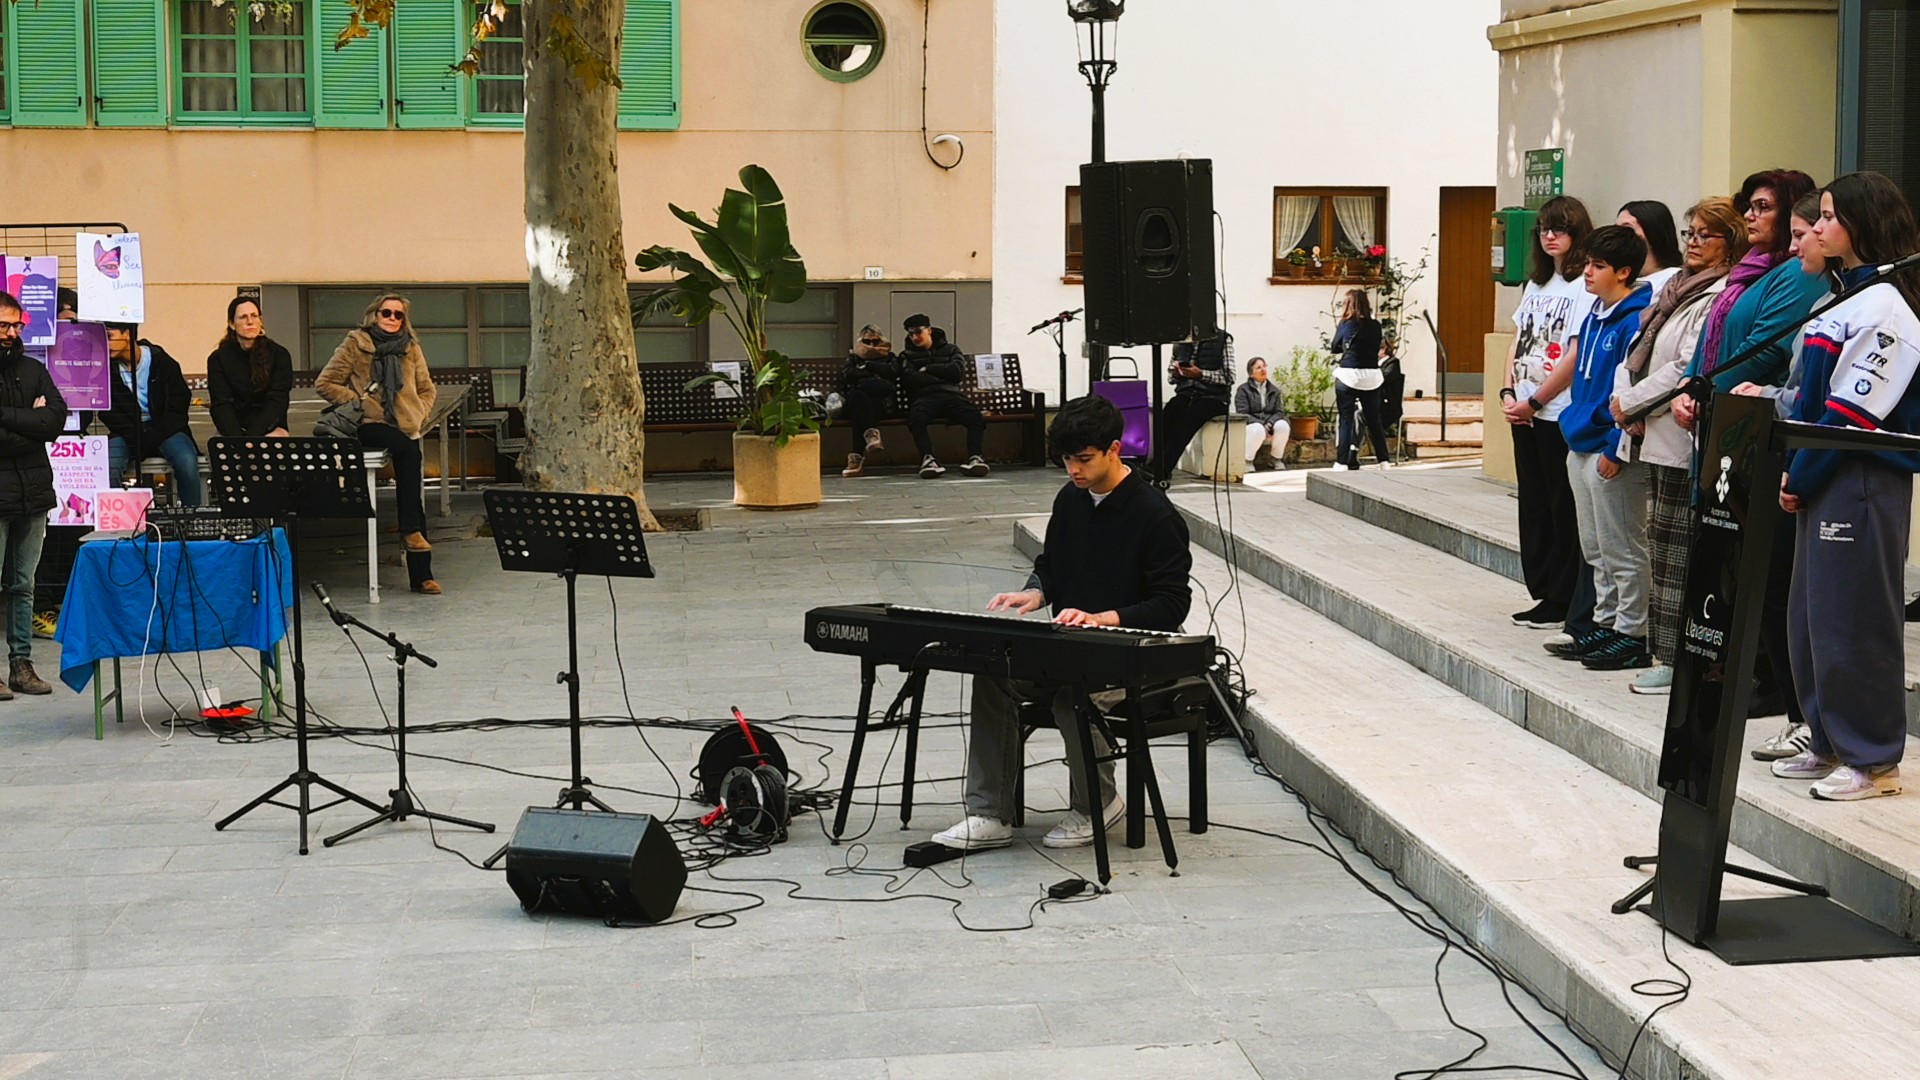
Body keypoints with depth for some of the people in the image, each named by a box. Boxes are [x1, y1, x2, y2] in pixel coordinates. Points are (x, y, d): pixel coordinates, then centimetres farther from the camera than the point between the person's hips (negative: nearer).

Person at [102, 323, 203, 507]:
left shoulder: (162, 362, -5)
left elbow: (177, 408, -5)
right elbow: (108, 412, 1)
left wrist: (152, 439, -17)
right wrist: (136, 440, -15)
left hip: (164, 428, -1)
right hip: (126, 432, 2)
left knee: (187, 462, -31)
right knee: (108, 466, -30)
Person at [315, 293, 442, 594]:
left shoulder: (411, 348, 17)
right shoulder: (355, 344, 4)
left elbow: (427, 389, 26)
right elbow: (324, 383, 1)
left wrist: (418, 414, 8)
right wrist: (359, 401, -7)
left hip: (405, 426, 4)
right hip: (370, 425, -4)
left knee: (410, 485, -9)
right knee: (407, 449, -34)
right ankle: (410, 530, -26)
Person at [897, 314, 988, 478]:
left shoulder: (950, 349, 26)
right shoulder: (907, 355, 24)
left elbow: (957, 371, 5)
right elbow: (909, 380, 4)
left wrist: (928, 369, 7)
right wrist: (942, 376, 3)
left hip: (951, 394, 1)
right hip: (924, 397, -1)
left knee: (975, 417, -33)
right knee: (916, 417, -40)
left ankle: (975, 457, -40)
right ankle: (928, 459, -46)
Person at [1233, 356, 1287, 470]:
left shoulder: (1274, 391, 16)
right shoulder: (1243, 390, 1)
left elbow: (1280, 412, 5)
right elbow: (1242, 414, -9)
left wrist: (1269, 424, -17)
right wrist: (1261, 425, -22)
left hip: (1269, 427, 4)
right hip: (1250, 426, -4)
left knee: (1283, 425, -28)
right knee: (1258, 429, -39)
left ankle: (1276, 459, -8)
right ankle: (1248, 461, -18)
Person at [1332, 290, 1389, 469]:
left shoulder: (1346, 324, -5)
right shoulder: (1375, 325, 3)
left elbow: (1335, 347, 8)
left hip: (1348, 376, -3)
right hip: (1371, 376, 3)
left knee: (1346, 419, 1)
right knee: (1374, 420, 14)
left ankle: (1342, 462, -3)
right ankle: (1383, 460, 18)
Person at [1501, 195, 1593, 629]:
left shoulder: (1584, 287, -11)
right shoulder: (1536, 283, 15)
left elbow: (1577, 356, -17)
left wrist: (1535, 401, -14)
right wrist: (1508, 393, 2)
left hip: (1560, 415, -8)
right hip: (1525, 414, 8)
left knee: (1563, 508, -1)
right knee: (1534, 505, 12)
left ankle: (1561, 602, 6)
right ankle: (1542, 593, 19)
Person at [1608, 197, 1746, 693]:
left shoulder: (1720, 296, -13)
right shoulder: (1682, 288, 18)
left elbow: (1688, 368, -19)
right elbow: (1643, 352, 18)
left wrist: (1631, 402, -10)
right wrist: (1627, 401, 1)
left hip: (1684, 439, -10)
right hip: (1661, 435, 10)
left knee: (1675, 548, -7)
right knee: (1664, 545, 12)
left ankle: (1675, 659, -3)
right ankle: (1666, 652, 18)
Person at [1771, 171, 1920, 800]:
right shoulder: (1843, 294, 16)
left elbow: (1855, 410, -18)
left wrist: (1803, 474, -12)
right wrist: (1794, 466, 8)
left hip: (1865, 481, -10)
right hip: (1824, 480, 10)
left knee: (1854, 619, -5)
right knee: (1811, 614, 13)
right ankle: (1830, 743, 23)